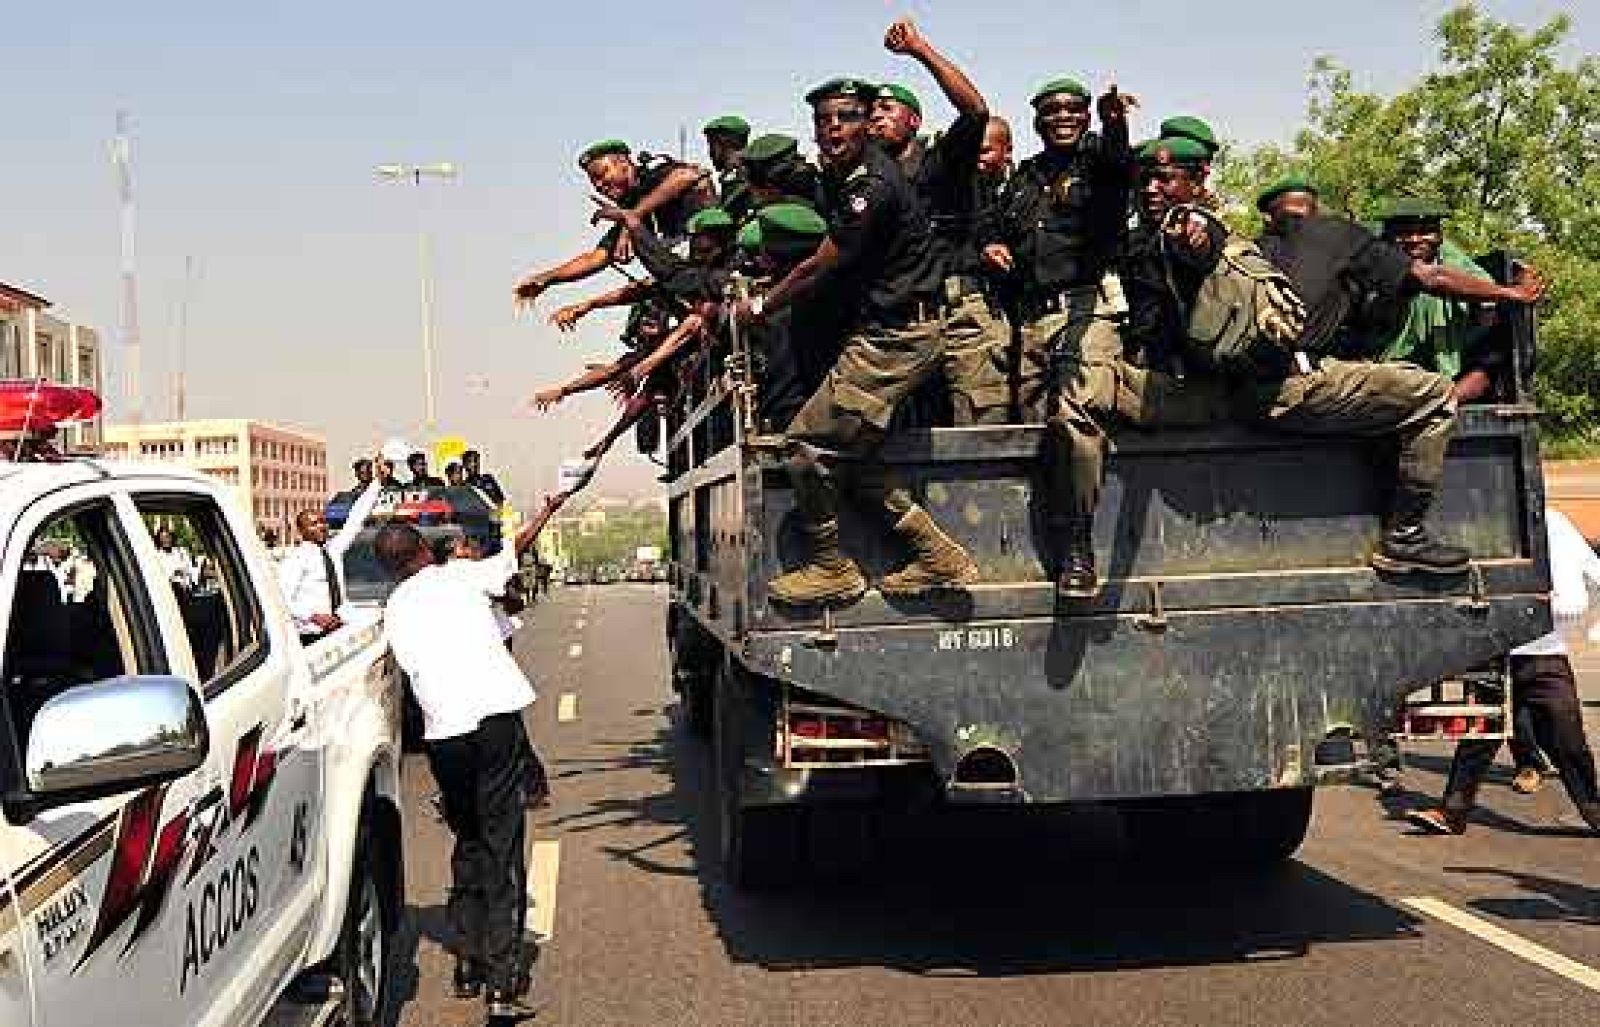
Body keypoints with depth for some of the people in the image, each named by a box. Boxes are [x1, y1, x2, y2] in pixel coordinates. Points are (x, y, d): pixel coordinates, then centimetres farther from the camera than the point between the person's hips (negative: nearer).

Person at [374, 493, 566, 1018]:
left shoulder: (394, 611, 15)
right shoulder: (459, 577, 9)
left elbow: (413, 670, 15)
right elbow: (518, 545, 23)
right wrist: (547, 510, 39)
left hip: (441, 733, 3)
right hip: (495, 719, -3)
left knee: (468, 844, 21)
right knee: (503, 846, -2)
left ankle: (468, 962, 24)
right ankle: (502, 982, -6)